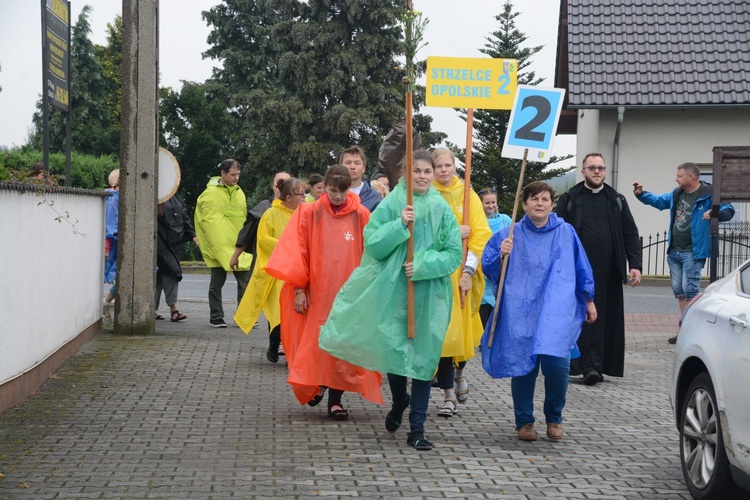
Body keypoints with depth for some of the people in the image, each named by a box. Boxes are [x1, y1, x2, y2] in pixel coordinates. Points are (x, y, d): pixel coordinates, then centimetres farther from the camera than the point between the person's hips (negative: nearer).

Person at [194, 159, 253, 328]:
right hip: (219, 247, -5)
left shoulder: (239, 192, 13)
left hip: (238, 246, 5)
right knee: (217, 282, 4)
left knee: (245, 280, -2)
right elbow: (208, 221, -9)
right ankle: (216, 317, 12)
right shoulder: (211, 193, -6)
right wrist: (219, 245, -14)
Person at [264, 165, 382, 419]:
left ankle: (335, 400, 7)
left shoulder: (361, 216, 1)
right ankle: (316, 386, 28)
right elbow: (297, 252, 0)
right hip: (317, 293, 0)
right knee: (315, 343, 3)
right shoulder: (309, 213, 1)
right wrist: (298, 289, -5)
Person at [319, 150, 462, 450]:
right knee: (392, 349, 2)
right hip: (392, 289, 0)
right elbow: (372, 243, -5)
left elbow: (454, 253, 0)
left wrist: (422, 266, -13)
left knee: (424, 356, 1)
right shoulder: (392, 203, 0)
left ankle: (417, 428, 8)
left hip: (429, 293, 1)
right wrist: (400, 225, -18)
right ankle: (399, 401, 35)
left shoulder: (441, 209, 2)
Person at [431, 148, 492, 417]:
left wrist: (469, 271, -9)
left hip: (463, 272, 1)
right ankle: (448, 393, 5)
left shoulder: (468, 195, 6)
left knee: (463, 326, 1)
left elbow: (481, 234, 0)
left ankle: (459, 371, 32)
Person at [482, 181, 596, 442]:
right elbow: (488, 269, 5)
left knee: (556, 362, -16)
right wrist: (502, 255, -14)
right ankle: (524, 421, 18)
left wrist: (588, 300, 18)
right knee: (523, 366, 0)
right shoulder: (509, 235, 7)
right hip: (520, 311, 1)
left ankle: (554, 418, 7)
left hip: (556, 311, -1)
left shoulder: (566, 233, 8)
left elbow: (581, 267, 16)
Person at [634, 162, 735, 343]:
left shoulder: (709, 195, -11)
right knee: (678, 290, 12)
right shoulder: (677, 194, 12)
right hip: (674, 251, 8)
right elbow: (658, 201, 27)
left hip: (692, 252, -8)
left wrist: (716, 213, -32)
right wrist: (641, 194, 16)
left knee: (690, 289, -13)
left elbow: (729, 210, -13)